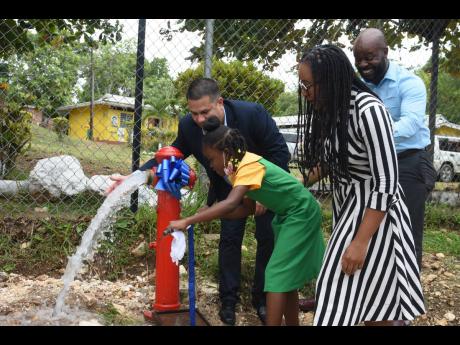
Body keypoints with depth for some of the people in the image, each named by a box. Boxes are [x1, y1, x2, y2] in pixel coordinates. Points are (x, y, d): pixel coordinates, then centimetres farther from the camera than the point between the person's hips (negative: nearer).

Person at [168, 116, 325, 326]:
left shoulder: (249, 165, -28)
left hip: (301, 213, -10)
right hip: (287, 214, 10)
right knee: (287, 273, 16)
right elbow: (248, 207, 2)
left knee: (277, 274, -12)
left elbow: (231, 203, -43)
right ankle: (292, 323, 30)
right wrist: (215, 214, -12)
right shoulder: (240, 165, 0)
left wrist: (188, 221, -46)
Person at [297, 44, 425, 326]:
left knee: (379, 306, 3)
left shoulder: (369, 111, -24)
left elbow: (386, 184, -24)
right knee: (345, 294, 16)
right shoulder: (331, 108, 1)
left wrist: (361, 242, -22)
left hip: (374, 215, -8)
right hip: (346, 207, 8)